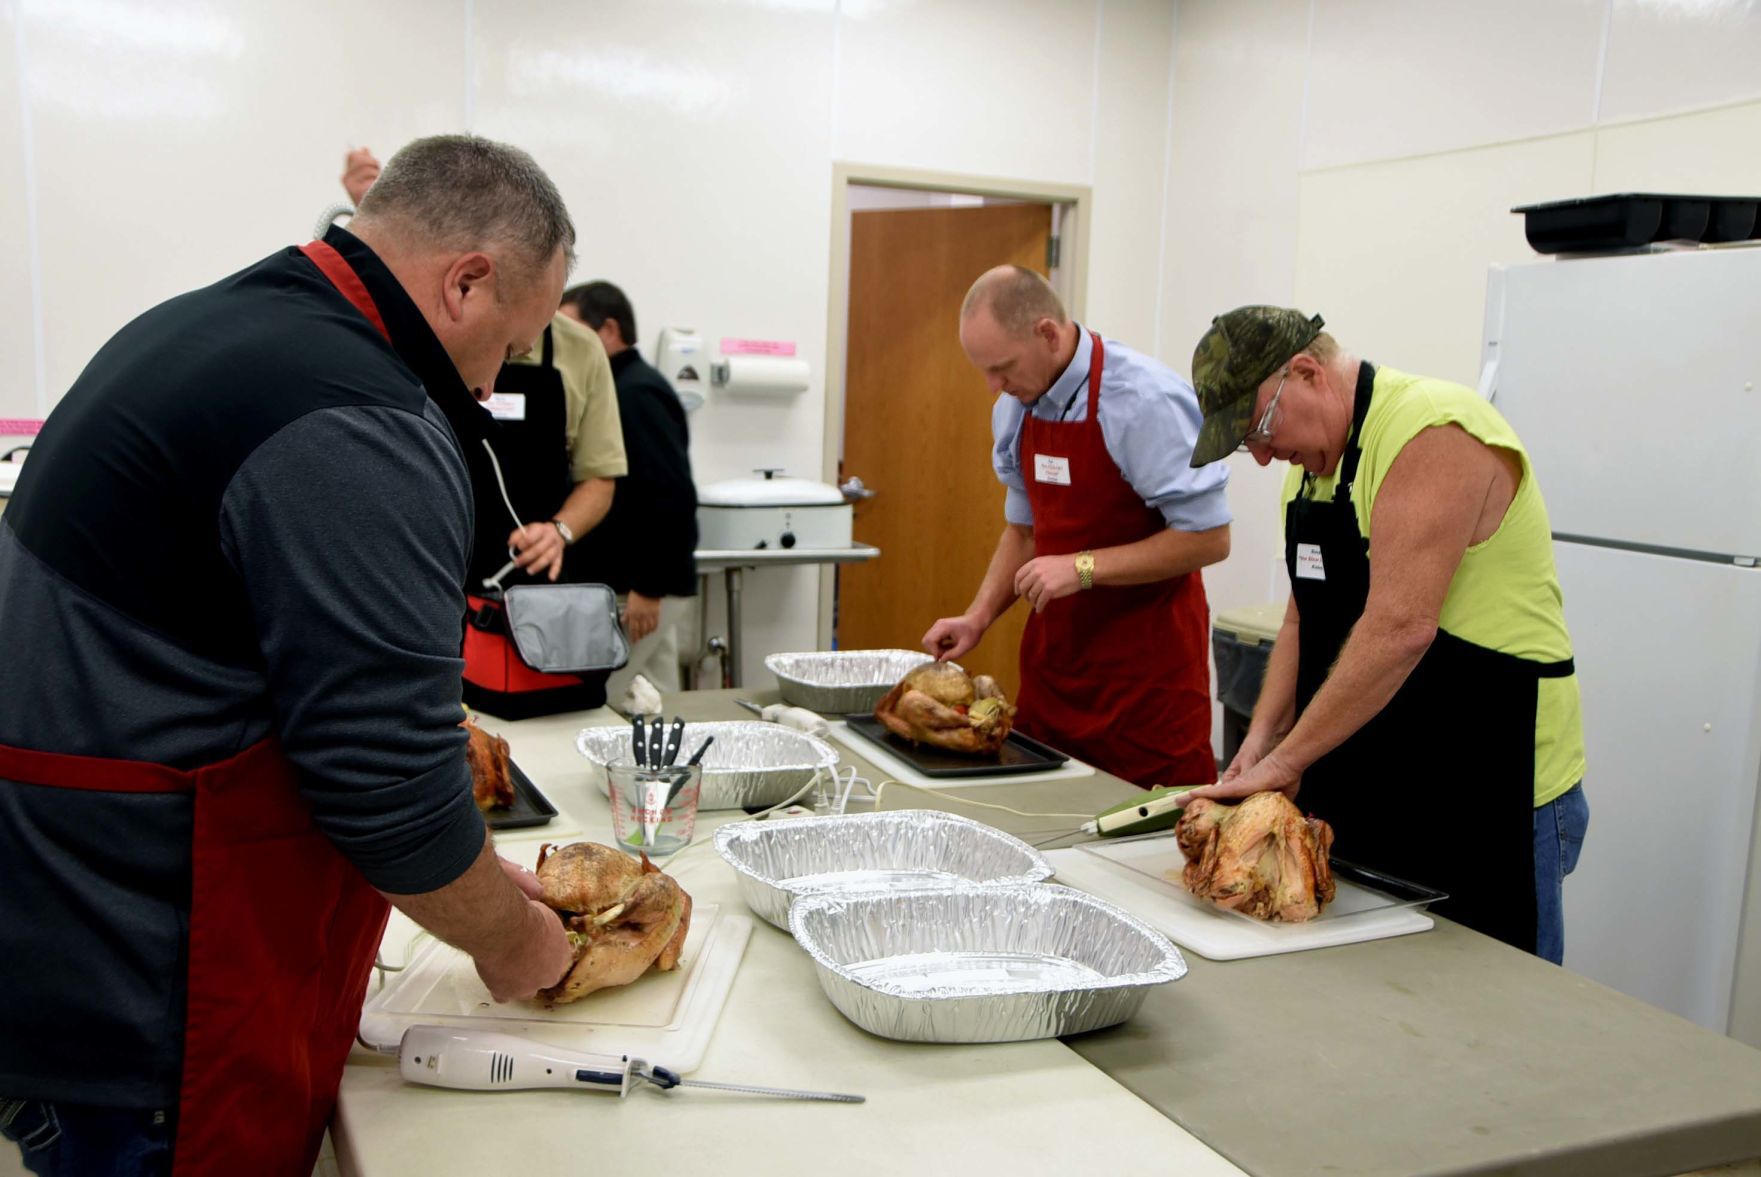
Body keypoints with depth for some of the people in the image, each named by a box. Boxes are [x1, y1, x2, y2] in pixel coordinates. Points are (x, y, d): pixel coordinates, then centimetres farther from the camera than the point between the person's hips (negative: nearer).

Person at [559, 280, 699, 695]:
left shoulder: (637, 394, -15)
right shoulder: (623, 388, 16)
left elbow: (671, 496, -23)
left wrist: (649, 588, -22)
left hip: (639, 588, -10)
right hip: (644, 582, 10)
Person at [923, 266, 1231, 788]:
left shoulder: (1147, 402, -18)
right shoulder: (1015, 408, 5)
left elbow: (1208, 538, -18)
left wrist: (1083, 568, -22)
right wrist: (978, 617, 4)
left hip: (1146, 669, -6)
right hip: (1052, 658, 6)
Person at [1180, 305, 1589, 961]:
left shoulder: (1435, 433, -19)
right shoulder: (1311, 464, 12)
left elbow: (1400, 628, -26)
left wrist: (1287, 760, -21)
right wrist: (1263, 736, 0)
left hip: (1489, 805, -8)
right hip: (1364, 799, 9)